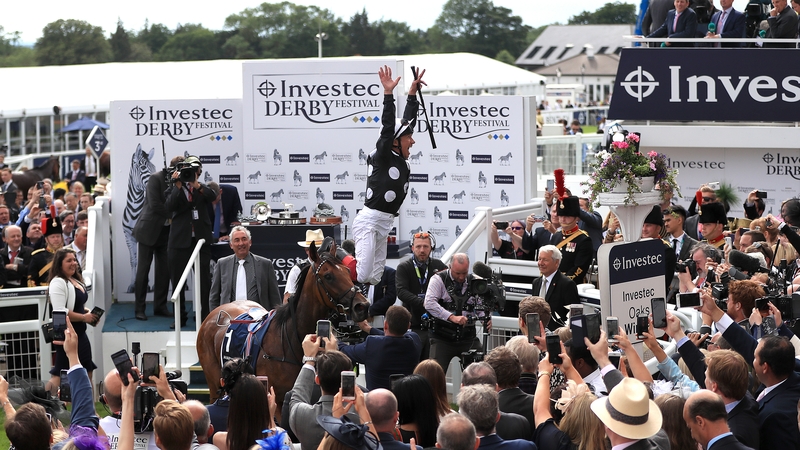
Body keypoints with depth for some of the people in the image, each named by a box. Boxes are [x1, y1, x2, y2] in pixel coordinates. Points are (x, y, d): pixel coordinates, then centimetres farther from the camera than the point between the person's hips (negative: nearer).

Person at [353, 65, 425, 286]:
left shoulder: (400, 159, 10)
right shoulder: (382, 156, -9)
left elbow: (408, 120, 16)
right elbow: (388, 128, -22)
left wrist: (413, 91, 15)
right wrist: (388, 93, -27)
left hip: (383, 224, 9)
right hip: (369, 220, -9)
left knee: (375, 278, 8)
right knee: (362, 274, -18)